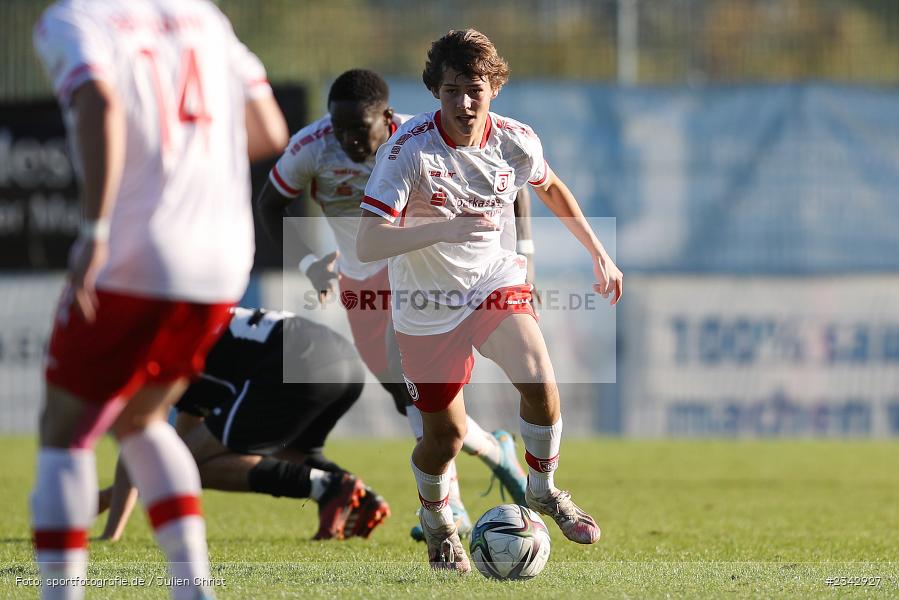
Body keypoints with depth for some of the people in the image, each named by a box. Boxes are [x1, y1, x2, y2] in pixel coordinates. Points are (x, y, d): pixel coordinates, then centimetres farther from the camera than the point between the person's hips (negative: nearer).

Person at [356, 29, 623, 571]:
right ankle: (436, 520, 35)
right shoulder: (408, 149, -26)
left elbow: (550, 187, 13)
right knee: (446, 435, 3)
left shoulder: (515, 141, -12)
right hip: (428, 307, -2)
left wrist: (599, 255, 15)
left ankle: (543, 490, 7)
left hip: (493, 280, 2)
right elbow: (368, 244, -33)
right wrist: (445, 229, -45)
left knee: (541, 383, -21)